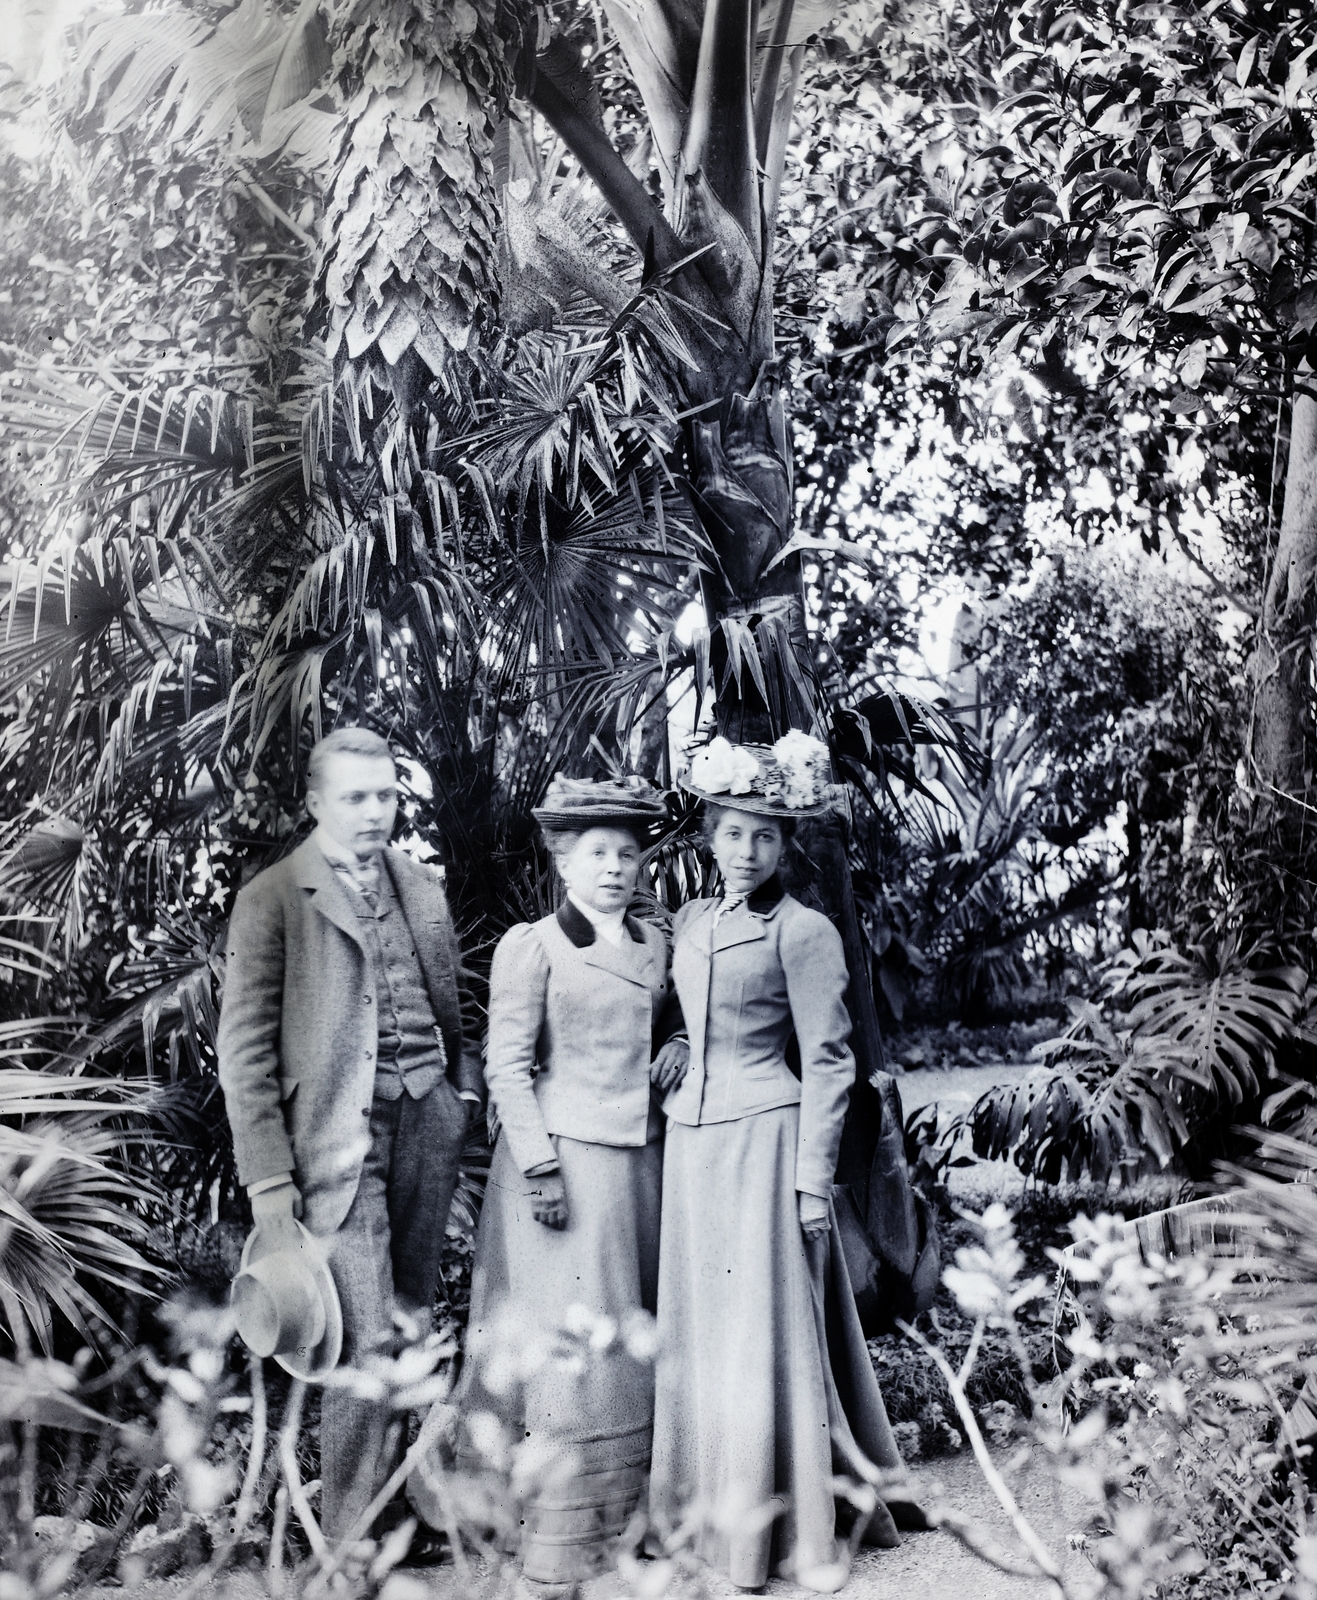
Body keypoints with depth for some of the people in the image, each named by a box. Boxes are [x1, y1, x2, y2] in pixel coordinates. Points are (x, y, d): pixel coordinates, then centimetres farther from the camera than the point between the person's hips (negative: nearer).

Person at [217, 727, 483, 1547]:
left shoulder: (424, 888, 12)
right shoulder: (273, 900, -3)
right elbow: (246, 1049, -5)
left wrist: (467, 1084, 9)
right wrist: (270, 1178, -10)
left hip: (431, 1120, 5)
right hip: (342, 1134, -5)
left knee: (415, 1325, 11)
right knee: (367, 1339, -7)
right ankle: (349, 1540, 6)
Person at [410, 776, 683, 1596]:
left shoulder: (656, 945, 10)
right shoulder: (530, 946, -7)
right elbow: (507, 1067, -10)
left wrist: (680, 1050, 2)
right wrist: (540, 1166, -16)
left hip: (641, 1159, 6)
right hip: (562, 1159, -6)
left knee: (636, 1336, 12)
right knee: (567, 1339, -3)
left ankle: (636, 1518, 25)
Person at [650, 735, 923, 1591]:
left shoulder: (803, 931, -8)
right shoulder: (691, 921, 12)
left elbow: (828, 1062, -9)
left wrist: (813, 1179, -13)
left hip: (764, 1136, -7)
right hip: (693, 1133, 7)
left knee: (765, 1332, -1)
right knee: (699, 1328, 12)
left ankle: (779, 1530, 13)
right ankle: (712, 1508, 26)